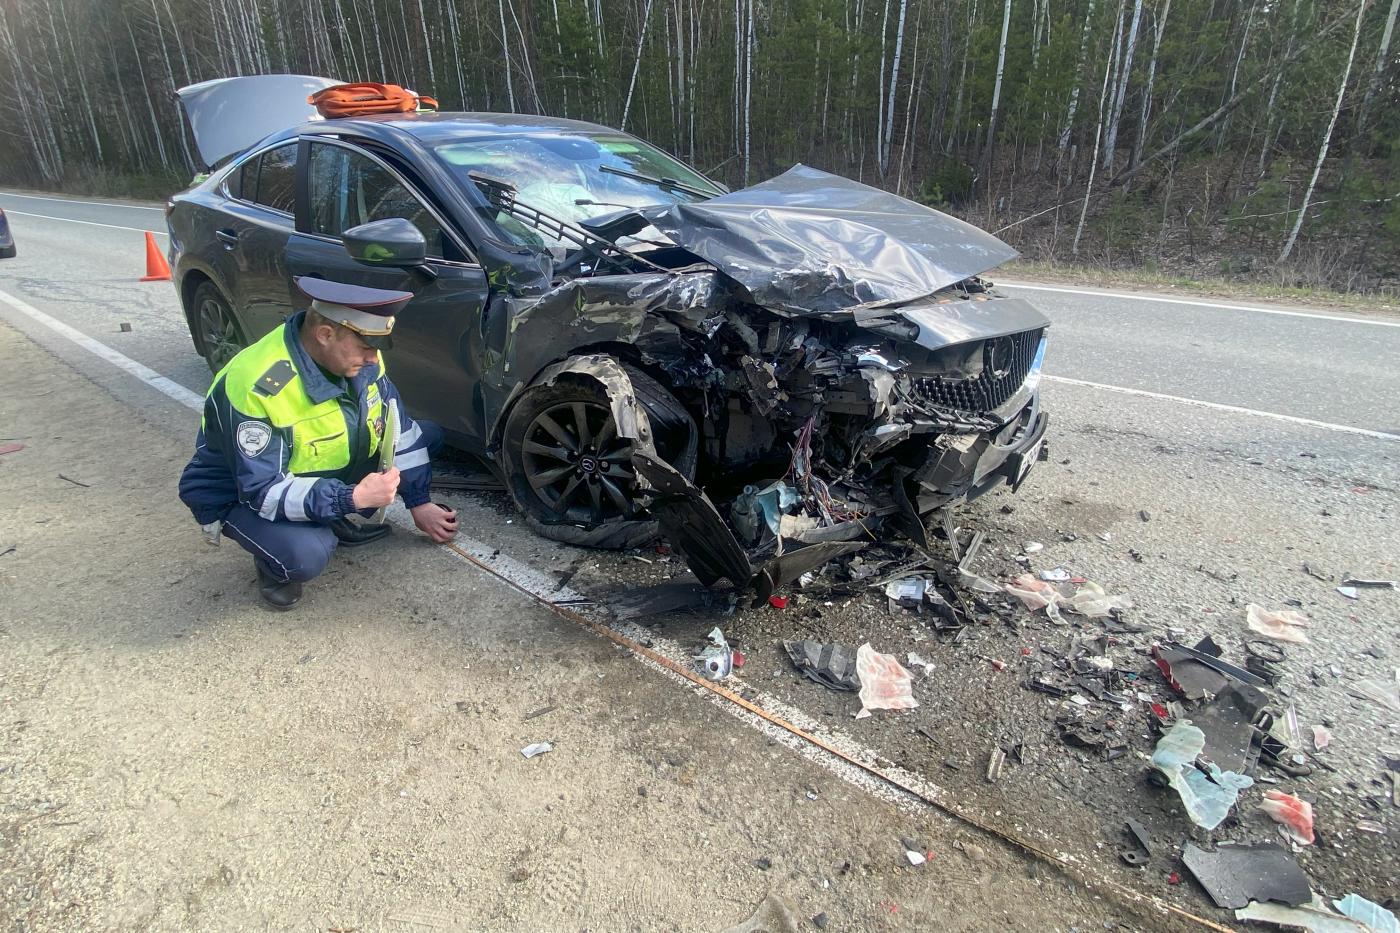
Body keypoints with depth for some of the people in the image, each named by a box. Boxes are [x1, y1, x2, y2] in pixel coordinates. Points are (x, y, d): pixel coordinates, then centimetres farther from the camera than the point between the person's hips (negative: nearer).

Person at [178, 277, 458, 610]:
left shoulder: (357, 355, -14)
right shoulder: (256, 388, -34)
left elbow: (397, 425, -4)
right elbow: (264, 492, -32)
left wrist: (418, 502, -4)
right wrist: (351, 498, -43)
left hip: (325, 472, 7)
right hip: (241, 494, -7)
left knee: (428, 435, -3)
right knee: (305, 554, -39)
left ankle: (338, 523, 4)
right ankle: (274, 564, 0)